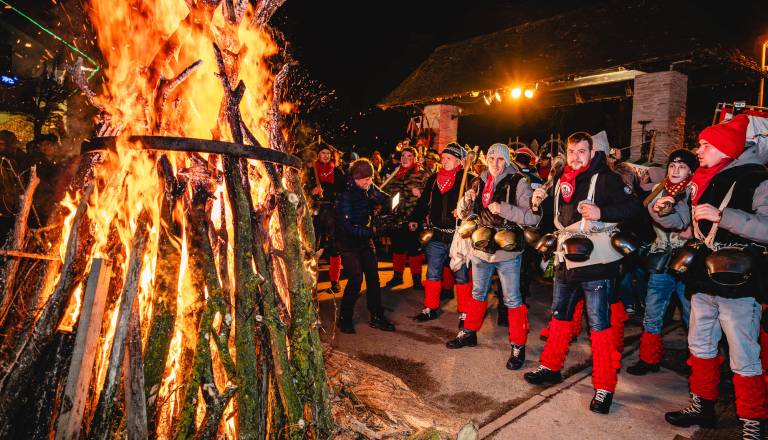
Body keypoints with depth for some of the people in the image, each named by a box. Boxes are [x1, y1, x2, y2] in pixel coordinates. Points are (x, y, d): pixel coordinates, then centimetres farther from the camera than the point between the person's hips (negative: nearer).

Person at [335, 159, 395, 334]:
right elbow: (347, 226, -21)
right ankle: (345, 319, 8)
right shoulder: (345, 194, -18)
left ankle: (377, 317, 17)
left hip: (365, 240, 6)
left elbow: (386, 202, -6)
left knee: (373, 276, 5)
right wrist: (370, 231, -16)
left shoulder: (368, 189, 1)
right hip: (348, 242, -6)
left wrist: (373, 190, -19)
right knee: (356, 279, -11)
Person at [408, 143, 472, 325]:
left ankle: (464, 313, 18)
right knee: (433, 274, 13)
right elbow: (423, 201, 15)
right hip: (436, 236, 5)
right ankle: (430, 309, 27)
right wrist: (415, 219, 5)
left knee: (461, 276, 5)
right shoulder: (433, 179, 11)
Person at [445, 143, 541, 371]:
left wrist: (503, 208, -26)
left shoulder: (518, 182, -10)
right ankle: (469, 333, 37)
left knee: (512, 300, 3)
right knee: (477, 293, 21)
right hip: (481, 249, 6)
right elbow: (464, 214, 10)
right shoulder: (480, 182, 6)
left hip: (508, 251, -5)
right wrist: (468, 199, -11)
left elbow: (533, 217, -17)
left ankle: (518, 346, 16)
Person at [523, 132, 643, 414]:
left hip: (596, 263, -7)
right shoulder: (561, 180, 12)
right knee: (559, 316, 18)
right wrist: (539, 201, 5)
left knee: (599, 325, -2)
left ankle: (604, 387, 10)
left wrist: (602, 212, -29)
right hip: (566, 261, 7)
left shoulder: (605, 178, -9)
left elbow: (635, 206, -15)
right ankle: (551, 367, 34)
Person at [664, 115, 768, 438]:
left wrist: (721, 215, -26)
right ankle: (703, 406, 34)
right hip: (704, 280, 8)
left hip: (738, 284, -8)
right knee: (700, 347, 18)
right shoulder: (706, 181, 12)